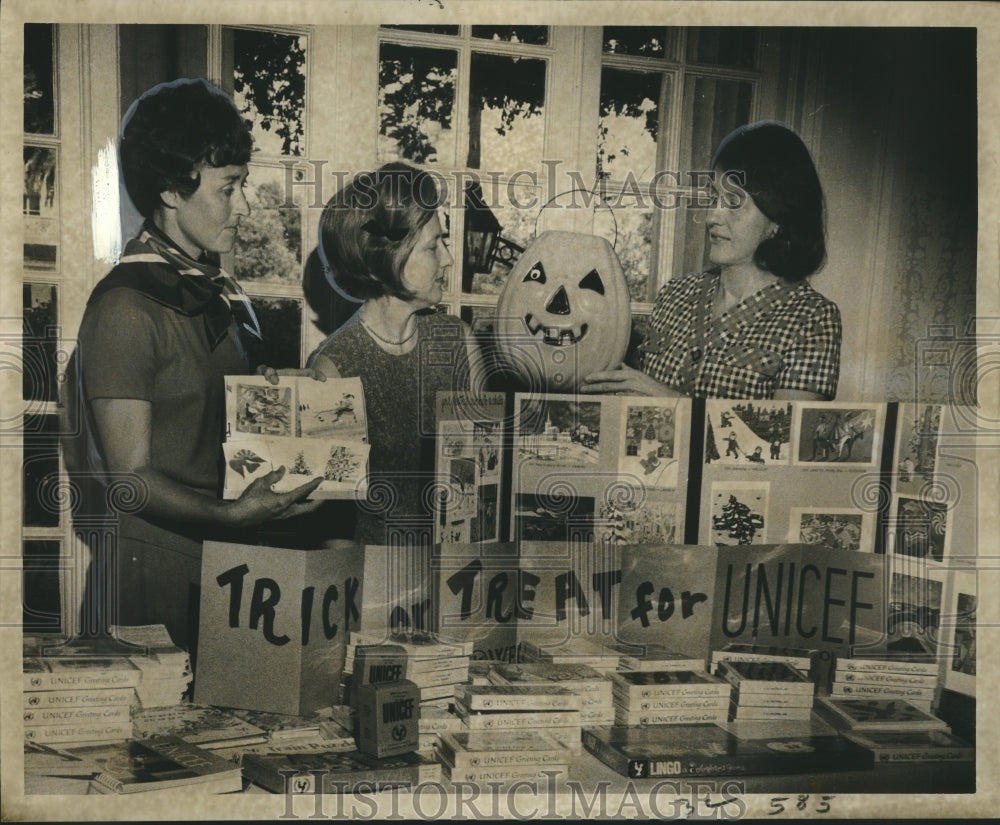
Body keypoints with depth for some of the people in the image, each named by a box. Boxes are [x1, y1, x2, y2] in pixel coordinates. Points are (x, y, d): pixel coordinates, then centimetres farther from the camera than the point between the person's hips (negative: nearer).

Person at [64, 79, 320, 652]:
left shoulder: (215, 289, 8)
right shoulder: (126, 309, -18)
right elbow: (131, 478, -17)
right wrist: (232, 513, -30)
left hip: (220, 555, 8)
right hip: (154, 564, -7)